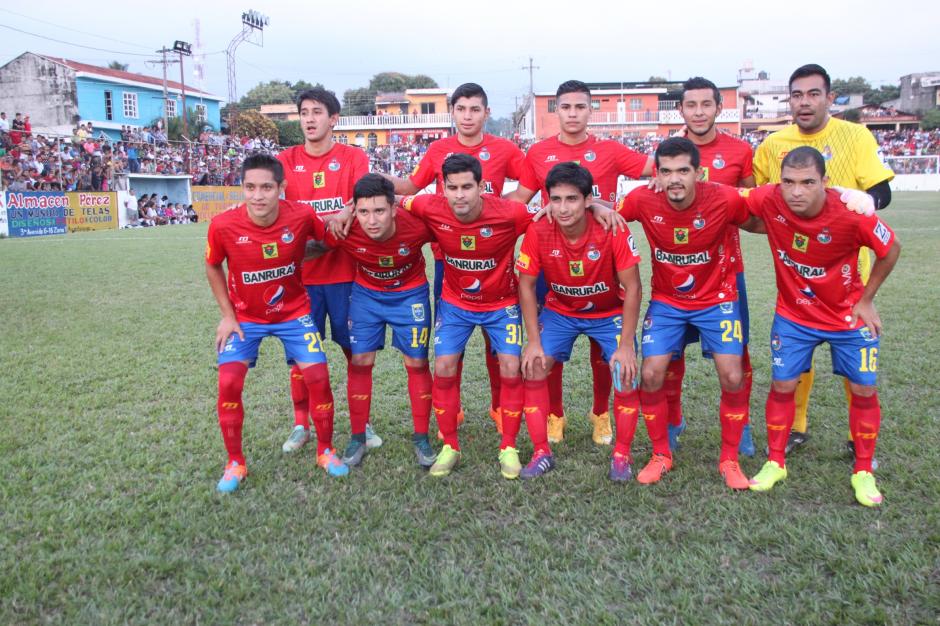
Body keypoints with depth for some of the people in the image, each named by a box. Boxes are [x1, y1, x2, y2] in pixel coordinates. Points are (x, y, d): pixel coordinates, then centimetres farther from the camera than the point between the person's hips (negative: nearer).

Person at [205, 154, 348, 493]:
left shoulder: (301, 216, -23)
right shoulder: (223, 226, -22)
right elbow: (212, 267, -1)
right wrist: (227, 315, -3)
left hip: (293, 312, 0)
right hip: (244, 317, 0)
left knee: (318, 377, -8)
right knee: (229, 383, -12)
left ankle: (326, 451, 16)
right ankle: (235, 463, 10)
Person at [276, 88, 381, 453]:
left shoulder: (353, 158, 3)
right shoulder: (286, 160, 7)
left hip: (345, 270, -1)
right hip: (301, 272, 1)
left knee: (355, 348, 6)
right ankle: (301, 425, 22)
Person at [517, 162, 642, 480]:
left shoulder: (612, 230, -27)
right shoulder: (538, 232, -23)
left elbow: (632, 287, -20)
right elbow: (526, 285, -12)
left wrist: (626, 345, -21)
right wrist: (534, 341, -15)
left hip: (610, 313, -1)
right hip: (559, 311, 2)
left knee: (626, 376, -15)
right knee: (533, 369, -11)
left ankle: (622, 455, 9)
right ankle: (542, 453, 7)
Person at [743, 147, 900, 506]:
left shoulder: (852, 213, -28)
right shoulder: (769, 201, -24)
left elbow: (891, 250, -9)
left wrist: (866, 300, -5)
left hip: (849, 315, -1)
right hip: (793, 316, 1)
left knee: (864, 390, 6)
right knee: (782, 386, 5)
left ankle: (863, 471, 26)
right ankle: (775, 463, 25)